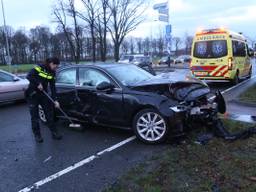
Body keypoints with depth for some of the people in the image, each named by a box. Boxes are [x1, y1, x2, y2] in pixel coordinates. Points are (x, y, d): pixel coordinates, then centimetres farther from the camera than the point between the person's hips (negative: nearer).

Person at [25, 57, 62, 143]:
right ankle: (37, 135, 16)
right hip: (32, 95, -5)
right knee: (34, 116, 3)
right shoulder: (39, 68, -13)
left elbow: (52, 87, -1)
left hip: (43, 94, 5)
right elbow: (29, 76, -21)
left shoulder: (52, 73, 1)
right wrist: (38, 83, -25)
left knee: (49, 114, 5)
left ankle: (54, 132, 16)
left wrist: (55, 100, -7)